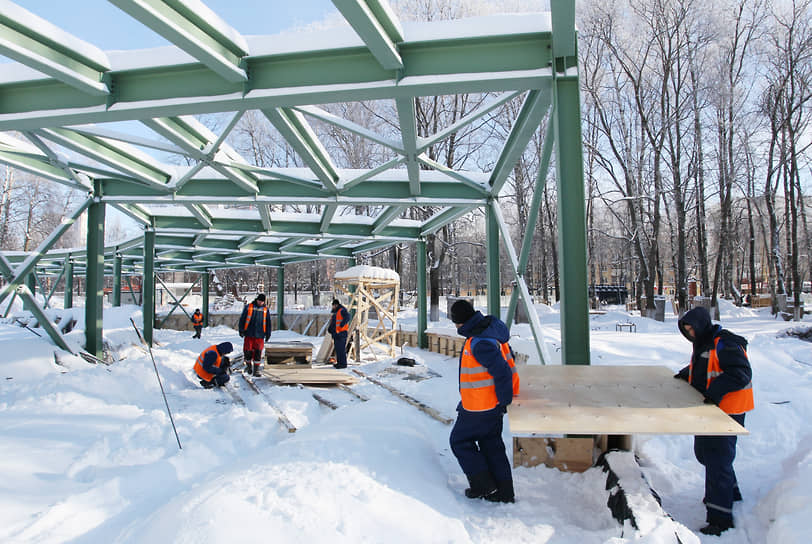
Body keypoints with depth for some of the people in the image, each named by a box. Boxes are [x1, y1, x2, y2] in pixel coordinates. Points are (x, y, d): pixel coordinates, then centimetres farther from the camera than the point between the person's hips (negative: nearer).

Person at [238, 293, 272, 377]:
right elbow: (242, 319, 5)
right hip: (248, 334, -1)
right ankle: (249, 365, 24)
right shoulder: (248, 307, 4)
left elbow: (268, 323, 13)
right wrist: (241, 330, 0)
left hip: (259, 335, 1)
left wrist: (268, 334, 10)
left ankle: (256, 370, 5)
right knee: (248, 351, -1)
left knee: (258, 353, -2)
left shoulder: (265, 310, 8)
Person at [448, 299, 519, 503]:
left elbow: (503, 372, -29)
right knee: (492, 444, 18)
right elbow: (507, 357, 15)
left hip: (480, 407, -9)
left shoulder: (479, 343, -28)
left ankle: (483, 484, 14)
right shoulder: (490, 330, 3)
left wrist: (504, 400, -16)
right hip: (493, 403, 9)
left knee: (460, 440, 10)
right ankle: (503, 492, 25)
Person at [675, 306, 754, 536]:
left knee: (718, 460, -8)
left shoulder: (726, 344, -19)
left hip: (726, 411, -10)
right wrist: (685, 374, 14)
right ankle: (730, 492, 43)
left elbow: (741, 374, -26)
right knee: (704, 453, 22)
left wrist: (716, 392, -31)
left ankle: (720, 518, -1)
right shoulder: (703, 344, 12)